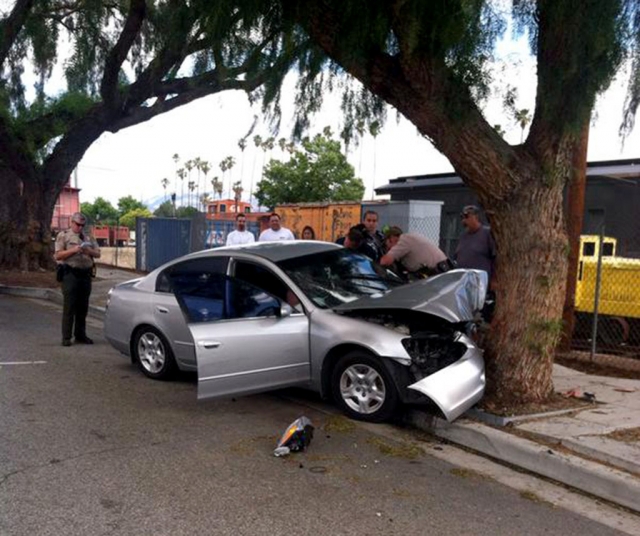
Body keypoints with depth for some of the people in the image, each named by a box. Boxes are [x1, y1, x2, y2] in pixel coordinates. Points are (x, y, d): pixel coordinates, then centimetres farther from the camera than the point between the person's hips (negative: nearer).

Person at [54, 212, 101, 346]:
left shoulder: (88, 238, 18)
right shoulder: (63, 235, 4)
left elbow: (98, 254, 12)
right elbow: (58, 256, -5)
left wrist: (89, 251, -8)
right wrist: (73, 250, -17)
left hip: (86, 274, 5)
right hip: (71, 274, -5)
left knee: (83, 307, 9)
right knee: (69, 307, -5)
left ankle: (80, 335, 18)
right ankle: (66, 337, 0)